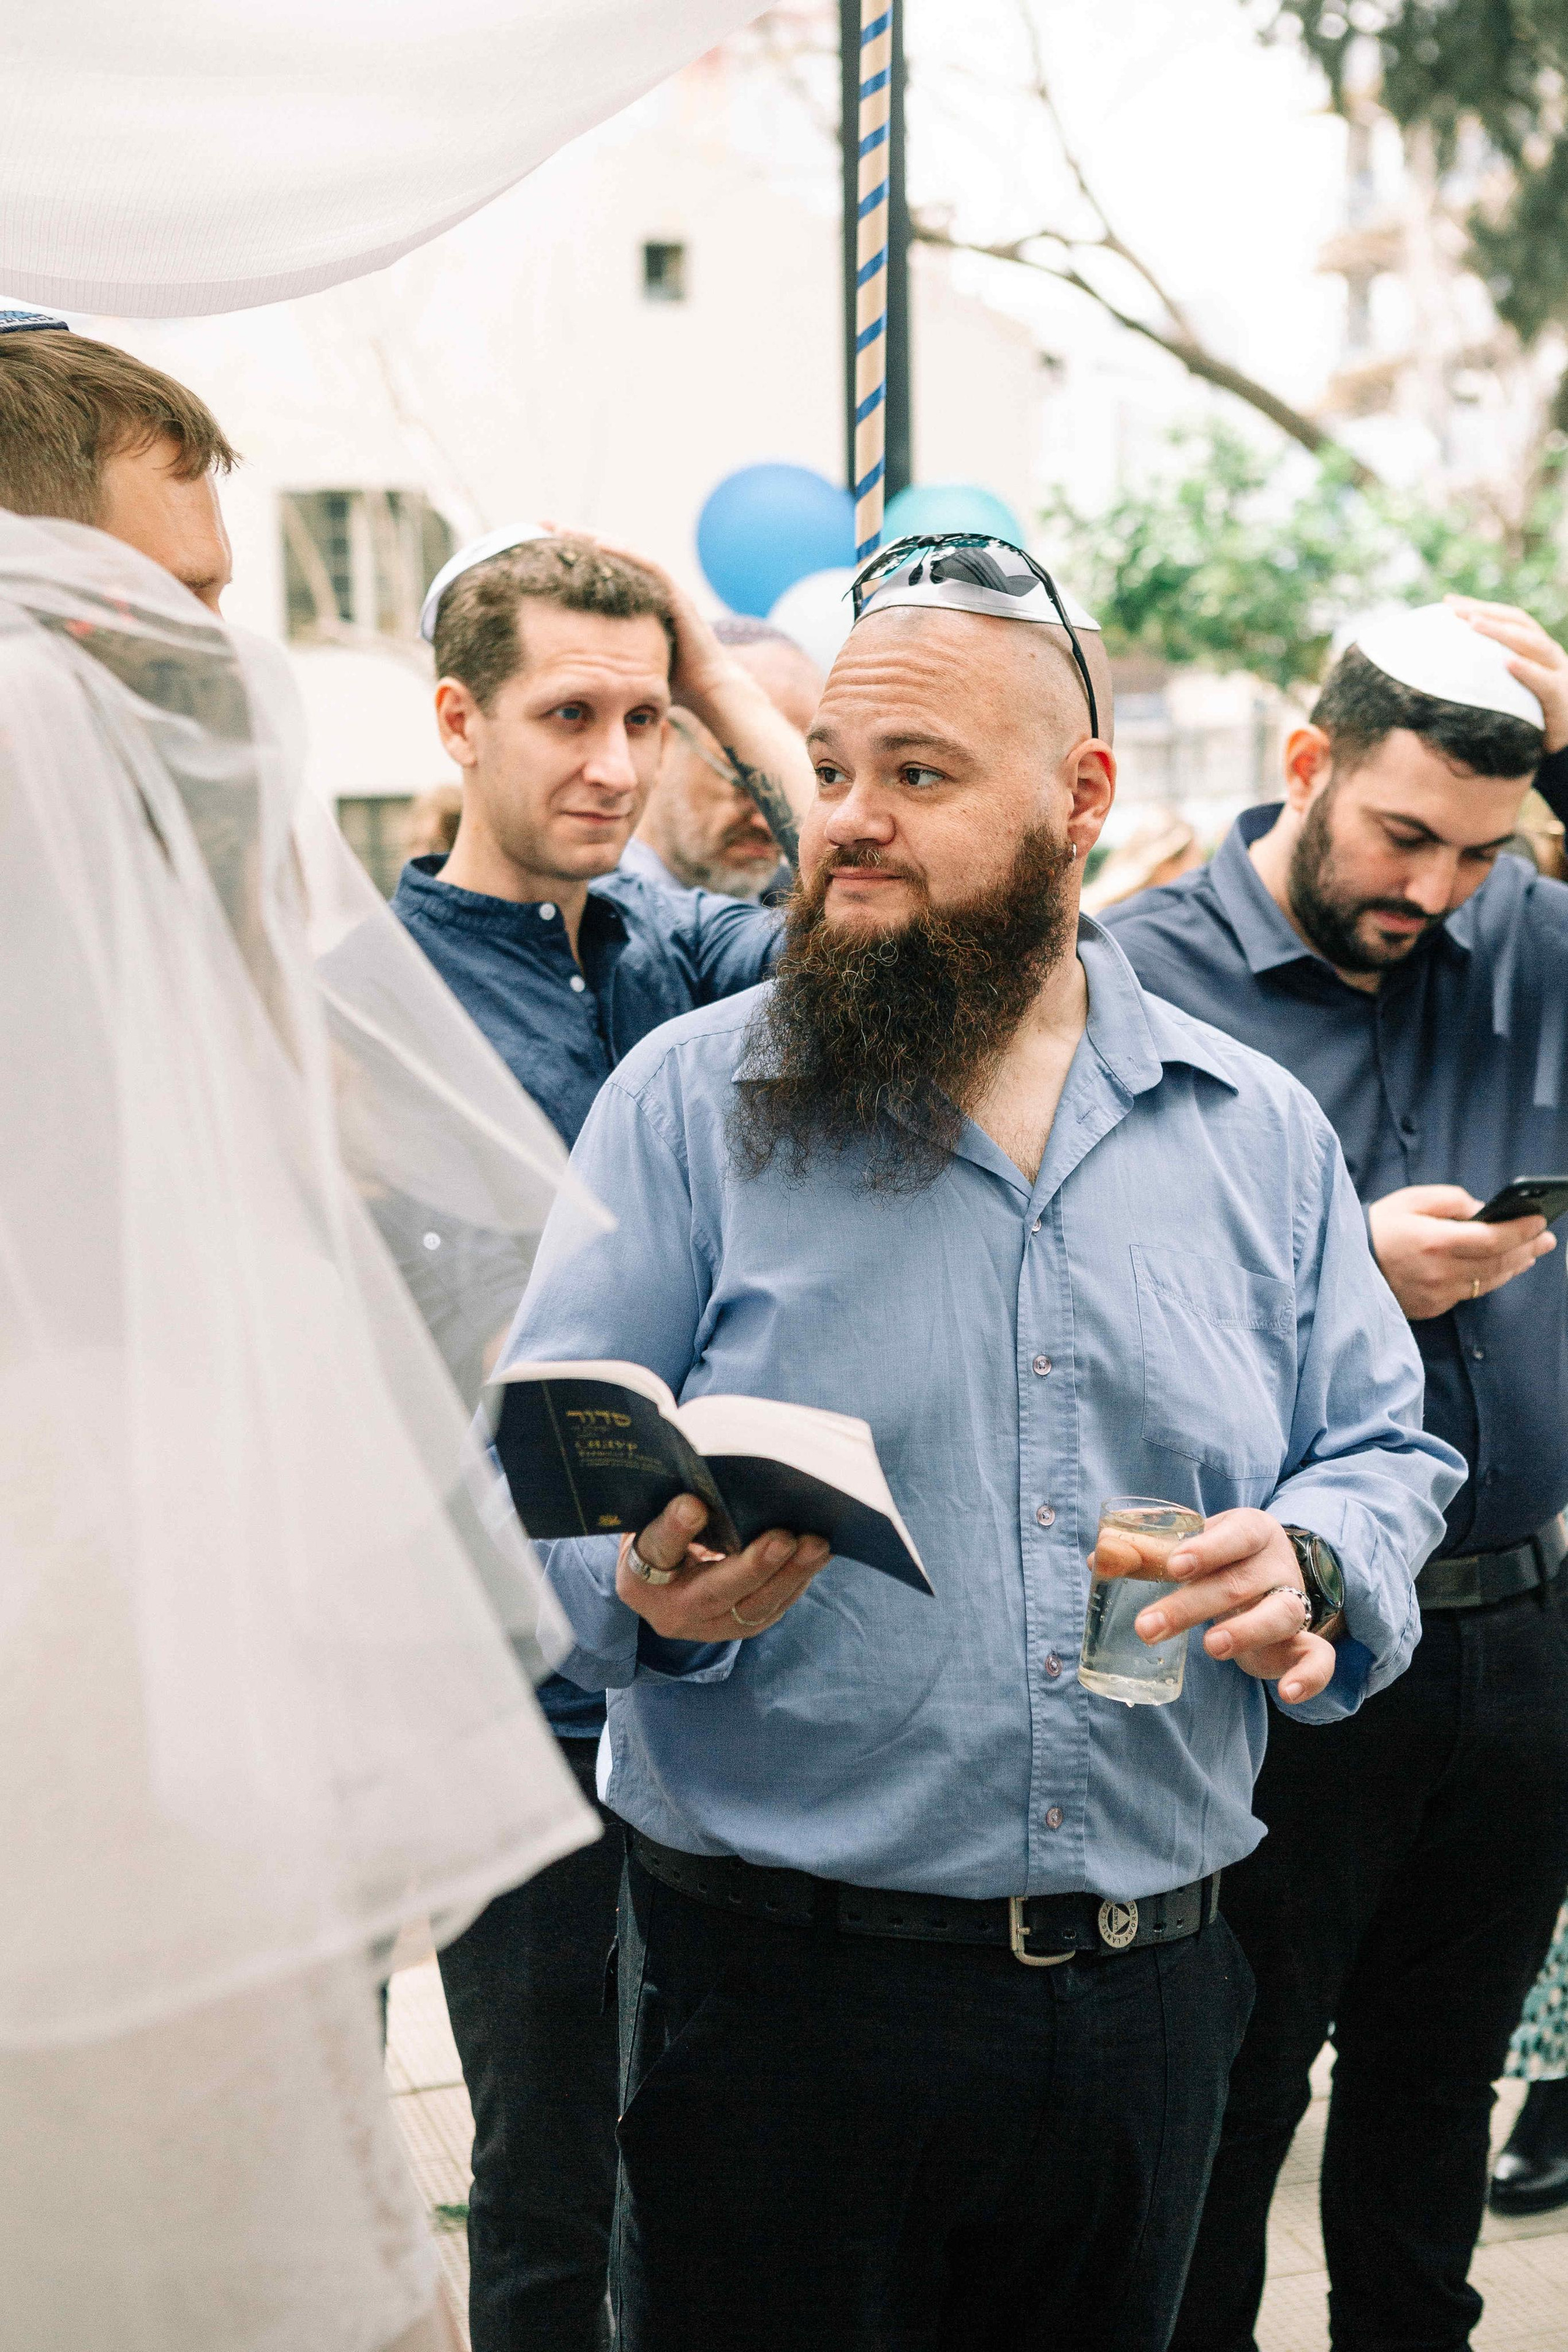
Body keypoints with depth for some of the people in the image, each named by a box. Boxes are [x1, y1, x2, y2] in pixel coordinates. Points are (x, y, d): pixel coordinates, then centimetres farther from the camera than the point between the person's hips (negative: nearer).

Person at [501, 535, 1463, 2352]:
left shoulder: (1260, 1132, 7)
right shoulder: (690, 1099, -2)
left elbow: (1383, 1449, 11)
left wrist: (1312, 1567, -11)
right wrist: (649, 1592, -27)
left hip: (1148, 1984, 3)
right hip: (782, 1980, -3)